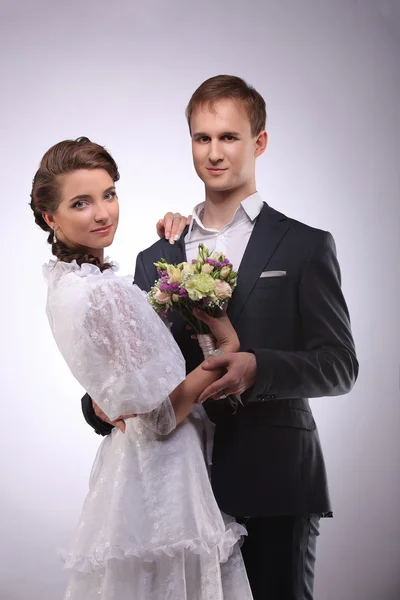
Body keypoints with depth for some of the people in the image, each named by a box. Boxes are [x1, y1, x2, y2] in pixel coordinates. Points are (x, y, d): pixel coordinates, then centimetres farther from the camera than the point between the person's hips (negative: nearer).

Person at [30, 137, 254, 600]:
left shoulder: (66, 282, 5)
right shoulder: (103, 292, -23)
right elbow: (158, 416, -22)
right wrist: (227, 346, -13)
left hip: (125, 463, 10)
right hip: (160, 473, -10)